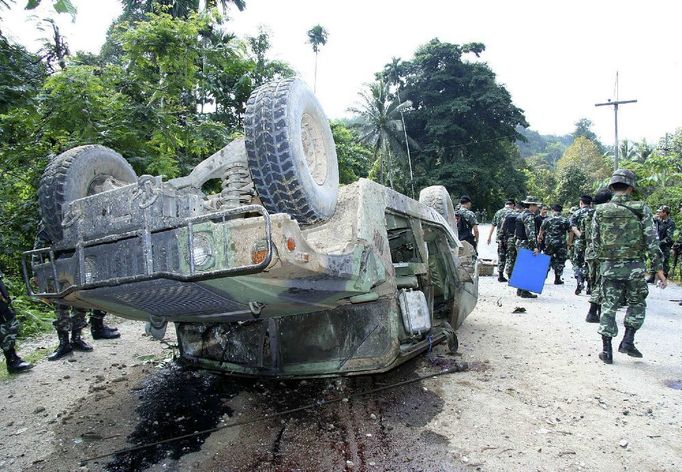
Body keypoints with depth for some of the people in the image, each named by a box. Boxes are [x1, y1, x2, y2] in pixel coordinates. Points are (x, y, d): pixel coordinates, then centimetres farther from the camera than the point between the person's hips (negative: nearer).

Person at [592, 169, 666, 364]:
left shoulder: (600, 211, 1)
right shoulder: (641, 209, -5)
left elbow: (595, 242, 6)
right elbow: (652, 241, -6)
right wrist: (659, 268, -2)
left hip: (609, 267, 2)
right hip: (634, 267, -1)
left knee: (608, 306, 8)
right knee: (637, 304, 20)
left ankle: (606, 350, 9)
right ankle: (628, 341, 14)